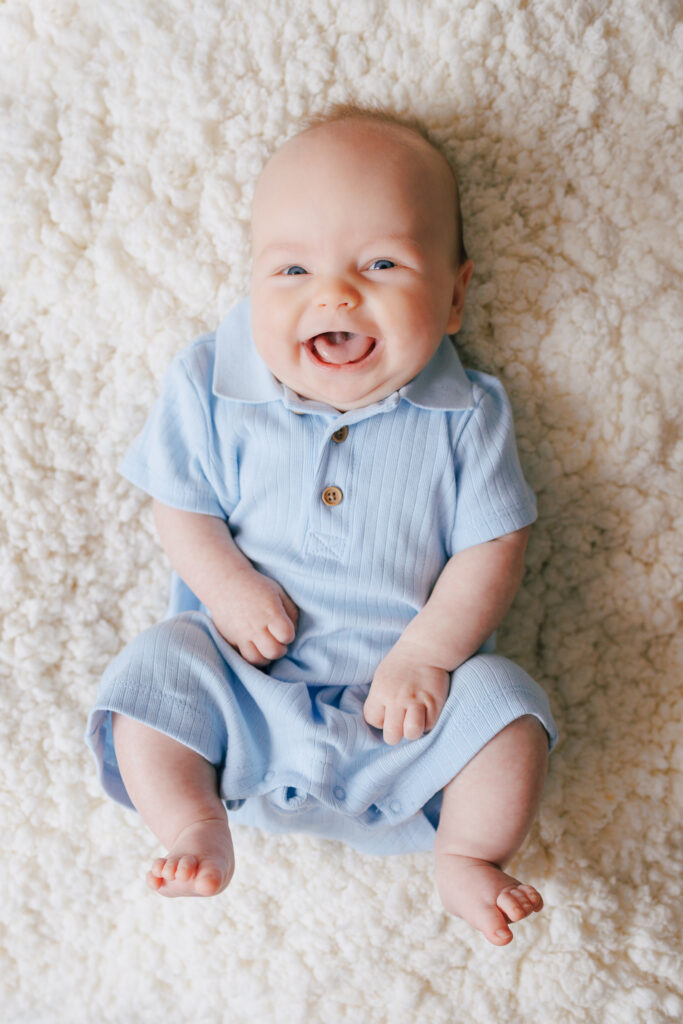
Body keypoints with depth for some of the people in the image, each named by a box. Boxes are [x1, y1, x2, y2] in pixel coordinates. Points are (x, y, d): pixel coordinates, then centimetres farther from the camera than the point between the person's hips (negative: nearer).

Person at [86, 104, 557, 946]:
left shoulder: (465, 413, -9)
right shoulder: (213, 387, -7)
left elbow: (493, 545, -8)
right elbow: (178, 505, 0)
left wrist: (426, 655, -18)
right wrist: (229, 587, -17)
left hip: (408, 677, 0)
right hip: (245, 670, 1)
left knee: (506, 708, -18)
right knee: (148, 676, -17)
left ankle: (468, 862, 8)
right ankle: (196, 832, 6)